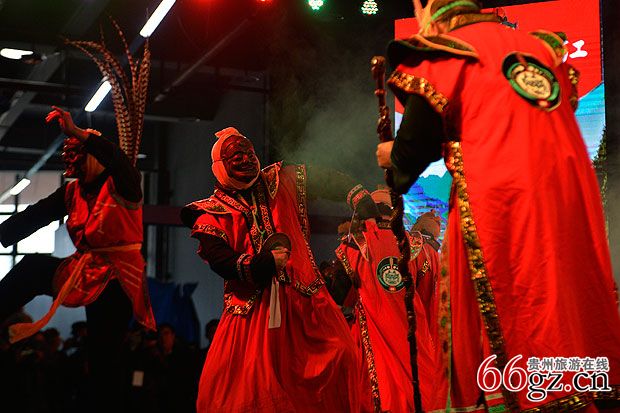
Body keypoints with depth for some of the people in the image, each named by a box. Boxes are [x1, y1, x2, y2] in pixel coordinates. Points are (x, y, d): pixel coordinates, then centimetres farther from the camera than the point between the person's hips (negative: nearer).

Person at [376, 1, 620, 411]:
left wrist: (392, 156, 19)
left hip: (496, 200, -5)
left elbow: (418, 143, -2)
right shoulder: (542, 47, 19)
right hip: (572, 198, 6)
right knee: (571, 305, 11)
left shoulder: (442, 54, 2)